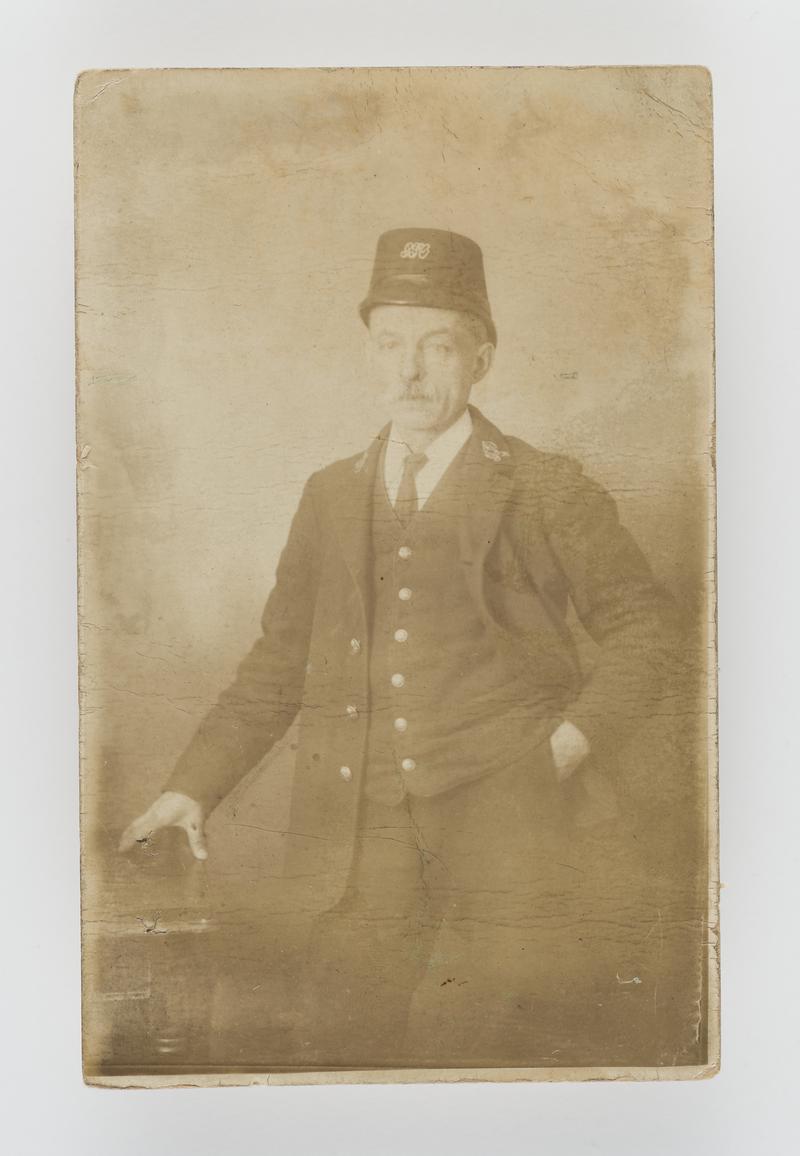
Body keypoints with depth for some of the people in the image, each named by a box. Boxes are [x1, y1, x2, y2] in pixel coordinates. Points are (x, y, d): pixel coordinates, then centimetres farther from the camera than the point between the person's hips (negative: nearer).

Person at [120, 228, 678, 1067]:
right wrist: (194, 786, 10)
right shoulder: (330, 498, 14)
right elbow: (280, 660, 16)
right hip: (367, 816, 3)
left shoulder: (545, 490, 4)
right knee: (342, 1031, 4)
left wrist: (575, 739, -4)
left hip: (504, 800, -2)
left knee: (499, 1036, -5)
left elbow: (640, 621, 9)